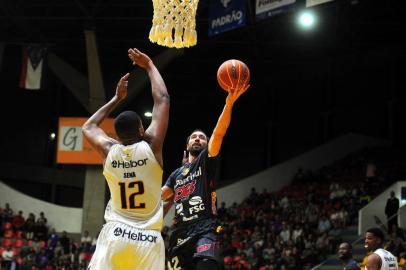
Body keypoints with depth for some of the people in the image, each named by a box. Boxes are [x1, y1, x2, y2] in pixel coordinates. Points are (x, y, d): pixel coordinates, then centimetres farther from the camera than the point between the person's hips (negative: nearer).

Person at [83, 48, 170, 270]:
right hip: (148, 239, -2)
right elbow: (162, 99, 8)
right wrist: (149, 66, 20)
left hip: (114, 236, 2)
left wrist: (117, 98, 33)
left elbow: (88, 127, 29)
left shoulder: (109, 151, 5)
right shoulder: (151, 146, -2)